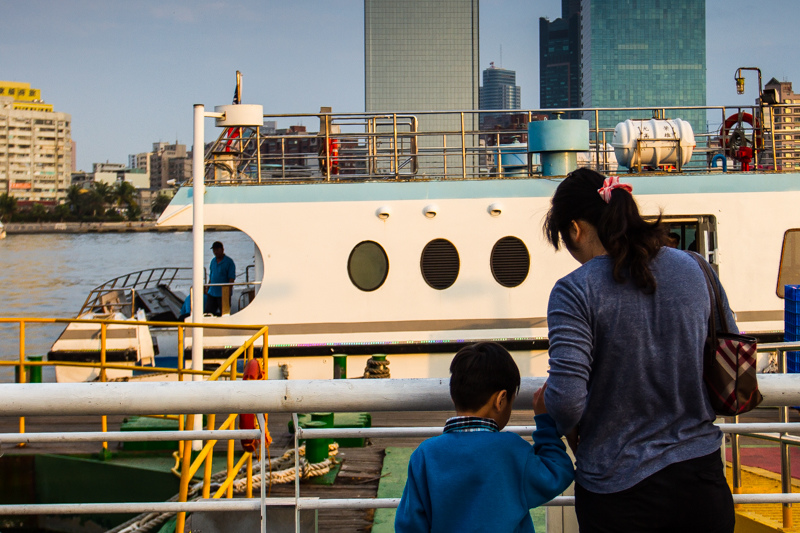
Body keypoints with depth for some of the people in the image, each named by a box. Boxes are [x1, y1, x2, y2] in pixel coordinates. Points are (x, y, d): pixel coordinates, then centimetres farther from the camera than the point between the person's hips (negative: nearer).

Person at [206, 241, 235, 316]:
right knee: (209, 312, 4)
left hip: (223, 294, -6)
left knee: (224, 314, -3)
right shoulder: (213, 261, 13)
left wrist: (228, 291, -16)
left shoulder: (229, 261, -6)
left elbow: (232, 278, -10)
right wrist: (207, 288, 16)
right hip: (212, 293, 6)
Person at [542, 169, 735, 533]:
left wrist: (569, 428, 1)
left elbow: (566, 398, -21)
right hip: (702, 476, 4)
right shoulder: (694, 269, 2)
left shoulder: (574, 291, -14)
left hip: (619, 492, -4)